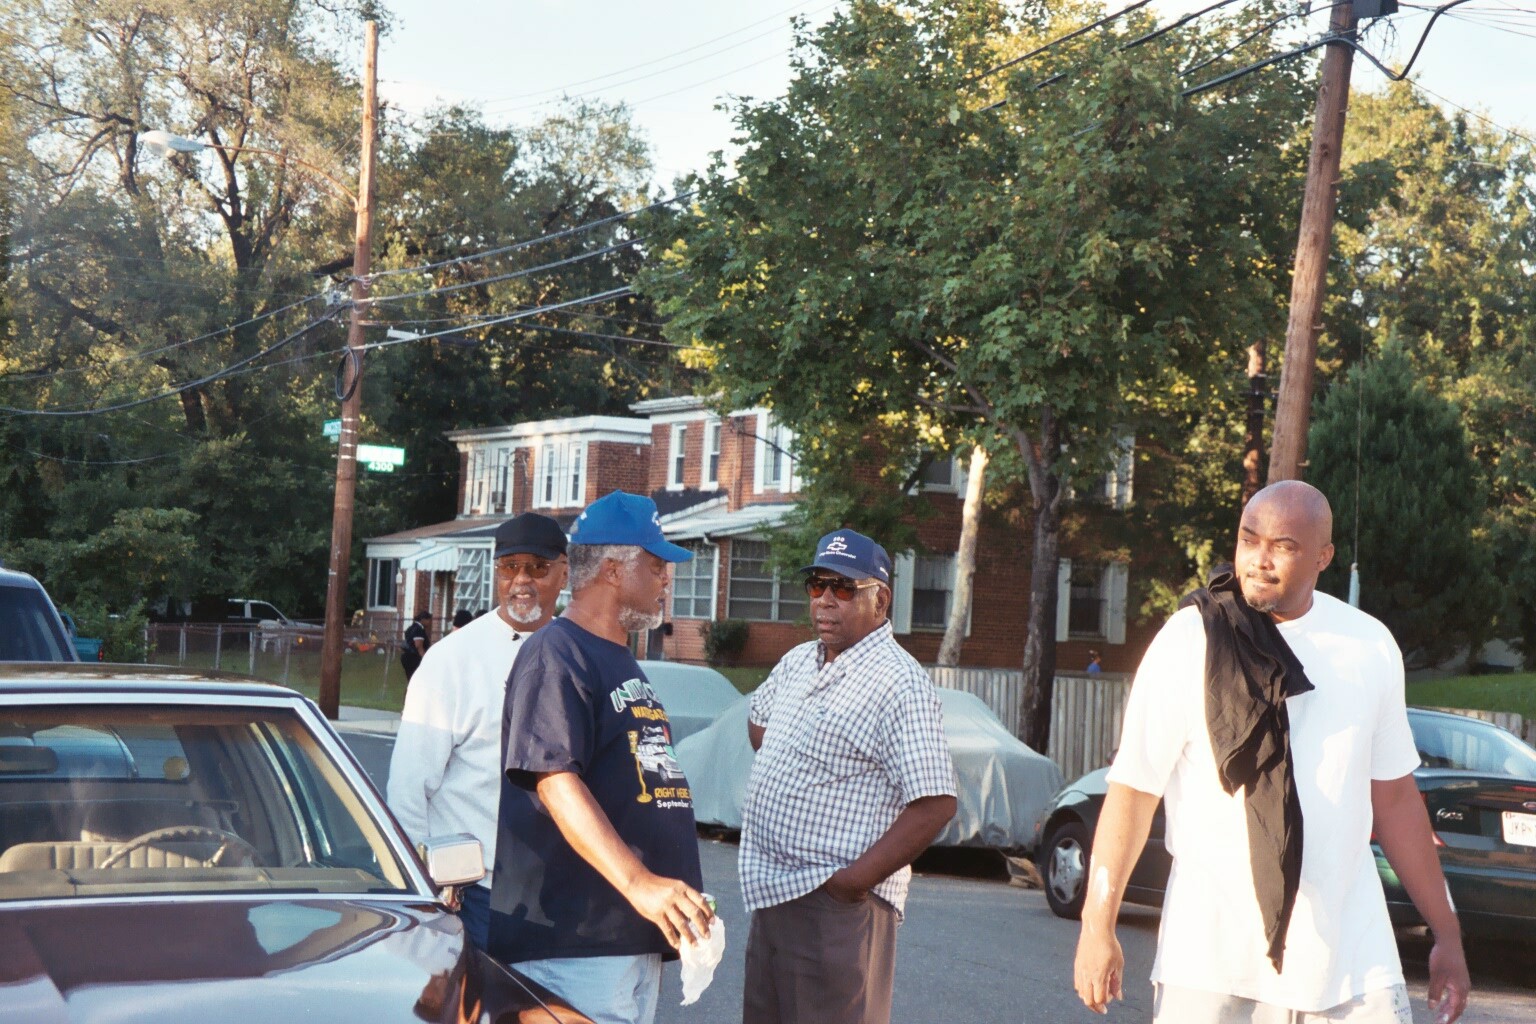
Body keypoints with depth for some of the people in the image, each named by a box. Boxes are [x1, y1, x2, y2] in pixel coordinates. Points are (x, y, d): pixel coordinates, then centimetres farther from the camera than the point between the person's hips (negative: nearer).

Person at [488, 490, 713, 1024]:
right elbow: (556, 781, -23)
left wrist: (670, 899, 27)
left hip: (636, 936, 10)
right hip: (574, 941, -10)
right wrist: (638, 882, -32)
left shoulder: (623, 662, 20)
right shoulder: (557, 656, -12)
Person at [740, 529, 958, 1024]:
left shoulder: (898, 683, -16)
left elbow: (935, 804, -22)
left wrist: (857, 879, -21)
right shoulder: (797, 662, 11)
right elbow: (758, 719, 32)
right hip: (769, 893, 9)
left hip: (835, 904, -9)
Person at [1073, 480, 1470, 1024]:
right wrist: (1097, 926, -6)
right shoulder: (1190, 642, -5)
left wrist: (1446, 933, 15)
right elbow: (1133, 788, -4)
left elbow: (1394, 797, 14)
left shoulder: (1371, 647, 6)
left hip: (1350, 952, 3)